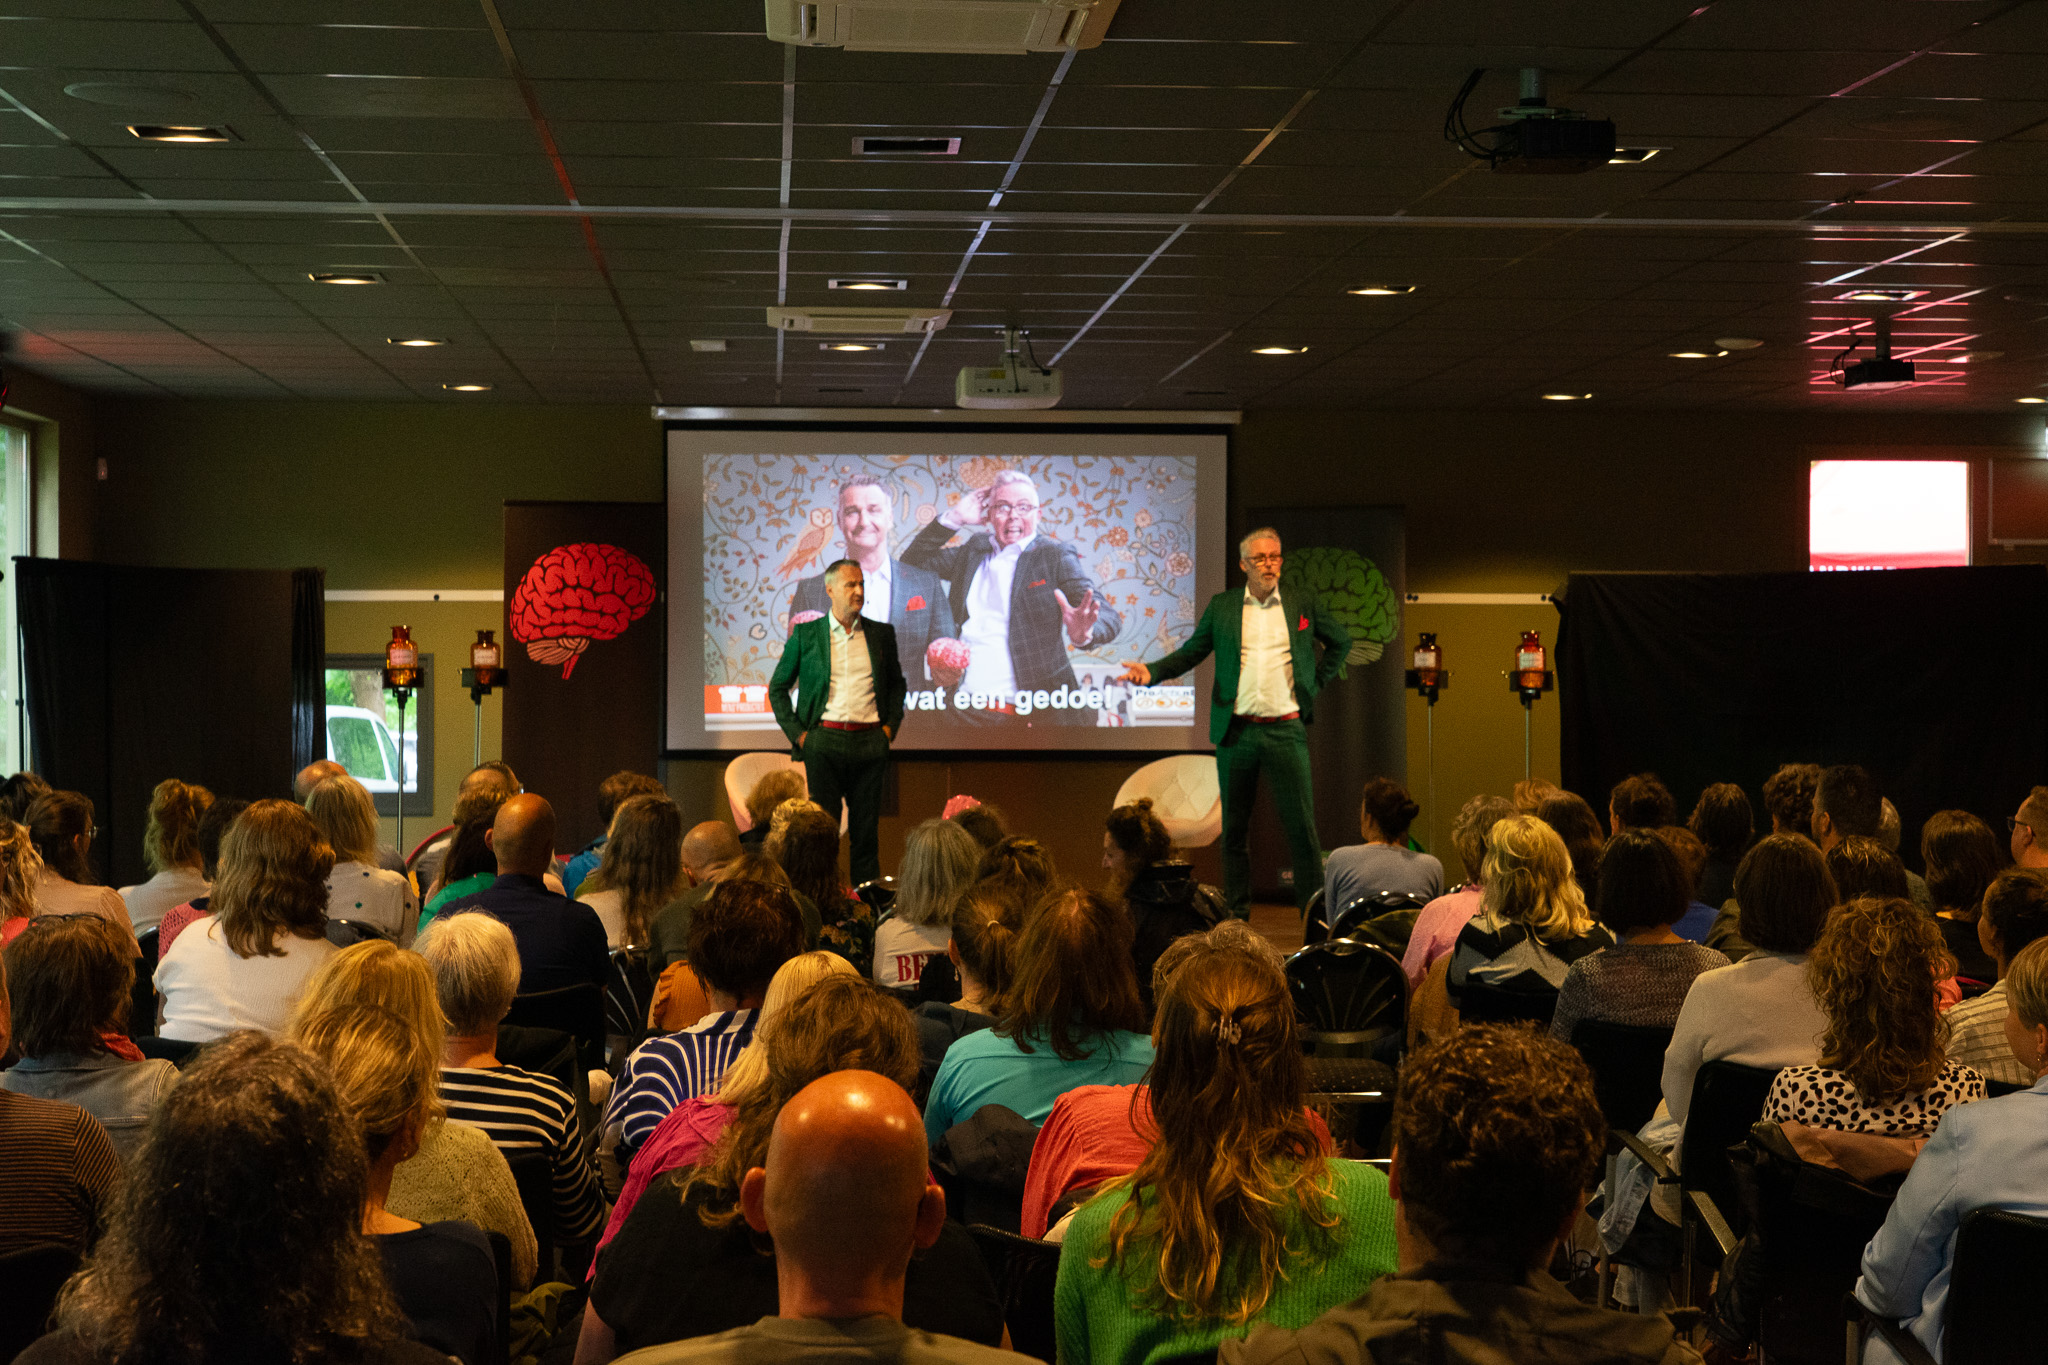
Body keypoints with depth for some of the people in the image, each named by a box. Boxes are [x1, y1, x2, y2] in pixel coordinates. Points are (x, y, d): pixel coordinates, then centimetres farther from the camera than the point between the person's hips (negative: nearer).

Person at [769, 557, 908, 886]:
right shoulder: (805, 634, 4)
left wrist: (891, 725, 10)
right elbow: (777, 687, 10)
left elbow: (896, 683, 22)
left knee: (867, 831, 4)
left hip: (870, 742, 2)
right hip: (824, 741, -2)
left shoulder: (882, 634, 11)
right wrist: (797, 733, 1)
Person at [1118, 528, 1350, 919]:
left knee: (1301, 824, -4)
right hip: (1236, 732, 1)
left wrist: (1317, 684, 12)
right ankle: (1236, 913, 16)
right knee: (1234, 826, 7)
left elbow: (1341, 641, 20)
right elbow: (1189, 653, 10)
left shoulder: (1304, 602, 7)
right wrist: (1151, 672, -6)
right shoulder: (1221, 607, 8)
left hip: (1286, 729, -1)